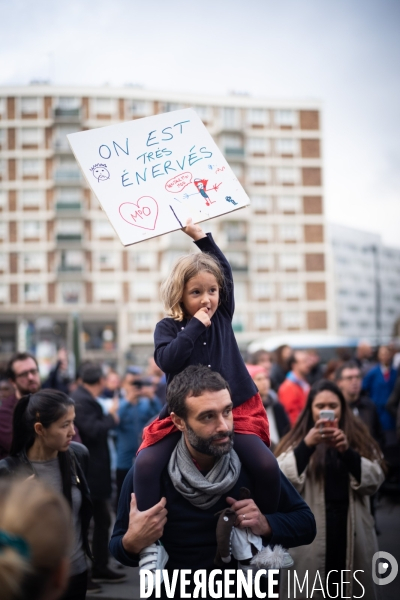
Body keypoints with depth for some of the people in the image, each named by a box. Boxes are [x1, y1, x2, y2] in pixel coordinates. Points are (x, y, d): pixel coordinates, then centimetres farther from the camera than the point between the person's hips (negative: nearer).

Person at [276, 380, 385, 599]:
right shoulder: (298, 440, 3)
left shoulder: (358, 438, 8)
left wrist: (347, 452, -20)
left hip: (351, 532, 2)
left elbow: (374, 481, -5)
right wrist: (306, 445, -26)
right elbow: (282, 482, -13)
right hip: (308, 535, -2)